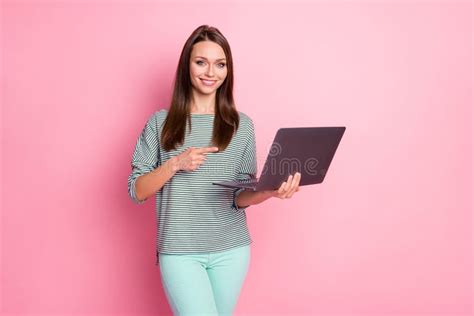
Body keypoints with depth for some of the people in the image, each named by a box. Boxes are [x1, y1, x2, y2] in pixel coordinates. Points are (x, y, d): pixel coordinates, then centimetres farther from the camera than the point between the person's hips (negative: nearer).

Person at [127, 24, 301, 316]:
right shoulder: (161, 122, 0)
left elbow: (240, 197, 1)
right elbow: (136, 191, -1)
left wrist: (270, 191, -19)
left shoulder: (242, 125, 1)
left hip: (231, 250, 2)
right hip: (180, 251, -1)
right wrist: (175, 164, -17)